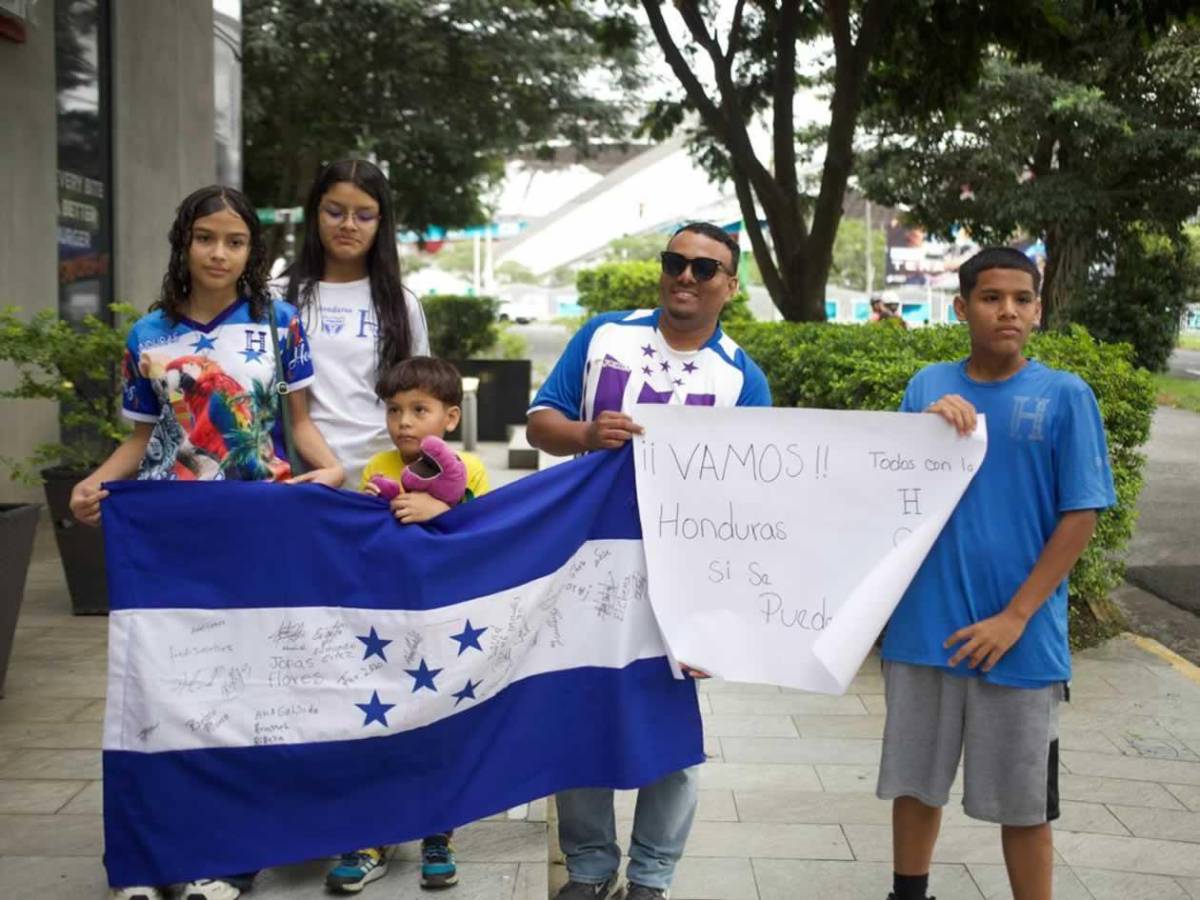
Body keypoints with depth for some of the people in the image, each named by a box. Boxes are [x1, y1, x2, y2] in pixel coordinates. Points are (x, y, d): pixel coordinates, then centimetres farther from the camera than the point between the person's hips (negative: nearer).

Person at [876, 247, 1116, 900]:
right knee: (914, 782, 15)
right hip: (924, 626, 3)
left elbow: (1080, 516, -7)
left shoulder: (1065, 396, -5)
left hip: (1021, 638, -3)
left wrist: (1015, 617, -12)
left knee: (1023, 802, 8)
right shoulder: (927, 387, 4)